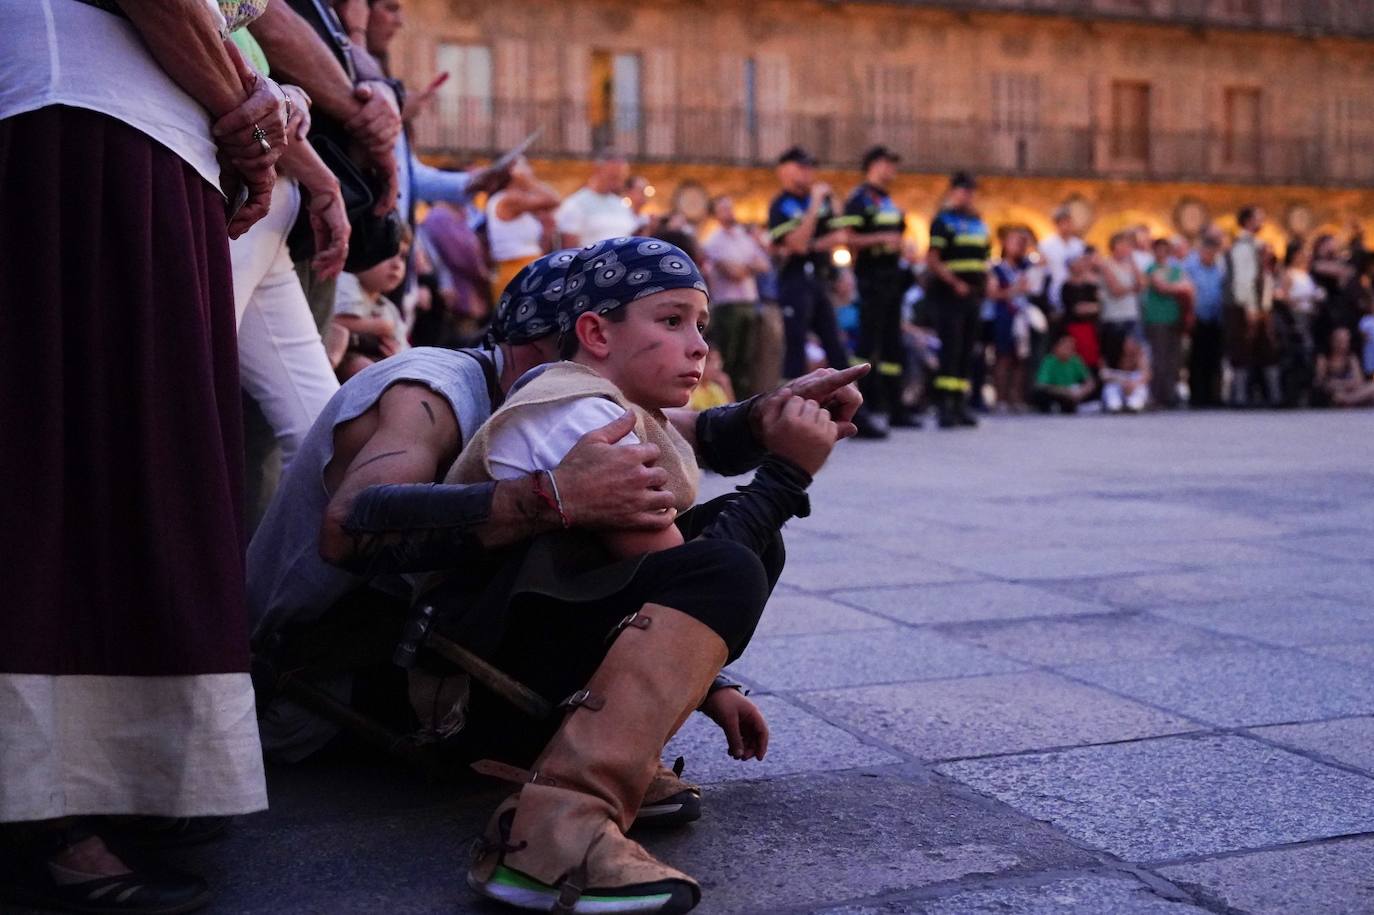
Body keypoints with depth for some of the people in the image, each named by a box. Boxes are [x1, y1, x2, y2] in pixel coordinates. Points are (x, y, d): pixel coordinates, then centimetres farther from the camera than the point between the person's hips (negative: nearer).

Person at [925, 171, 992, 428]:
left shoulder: (978, 222, 18)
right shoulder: (943, 220, -4)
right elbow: (932, 260, -12)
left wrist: (985, 282, 9)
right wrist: (955, 283, -17)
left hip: (973, 294, 7)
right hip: (949, 294, -7)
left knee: (967, 350, 7)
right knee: (951, 347, -12)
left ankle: (960, 404, 12)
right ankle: (945, 406, -14)